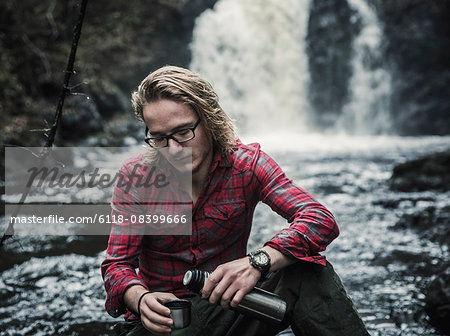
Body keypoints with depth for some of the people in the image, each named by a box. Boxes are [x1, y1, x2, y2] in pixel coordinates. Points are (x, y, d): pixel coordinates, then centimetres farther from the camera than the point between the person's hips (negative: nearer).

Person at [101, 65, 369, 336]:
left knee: (306, 270, -24)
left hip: (228, 309, 1)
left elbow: (321, 221, -20)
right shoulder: (135, 177, -7)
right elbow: (117, 264, -6)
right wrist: (140, 299, -31)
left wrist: (257, 262, -39)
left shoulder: (246, 163, -8)